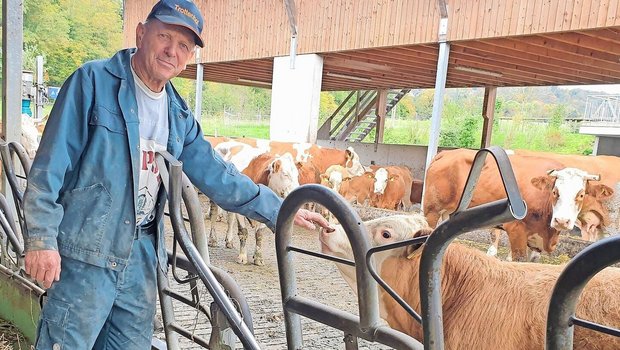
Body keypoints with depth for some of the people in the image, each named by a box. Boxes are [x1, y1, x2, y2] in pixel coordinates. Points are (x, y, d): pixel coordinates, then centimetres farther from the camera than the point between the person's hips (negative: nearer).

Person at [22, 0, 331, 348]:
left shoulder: (179, 115, 10)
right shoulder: (94, 81, -7)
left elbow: (216, 174, 12)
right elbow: (52, 162, -9)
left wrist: (280, 211, 9)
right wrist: (41, 236, -14)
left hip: (142, 257, 6)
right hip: (85, 253, -6)